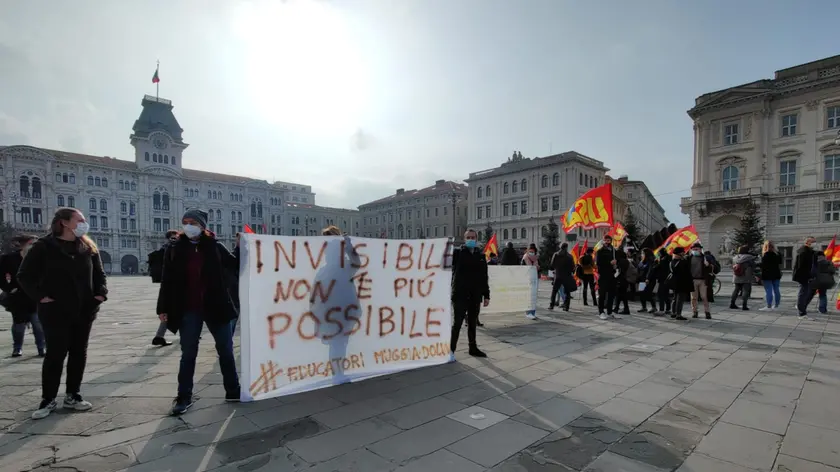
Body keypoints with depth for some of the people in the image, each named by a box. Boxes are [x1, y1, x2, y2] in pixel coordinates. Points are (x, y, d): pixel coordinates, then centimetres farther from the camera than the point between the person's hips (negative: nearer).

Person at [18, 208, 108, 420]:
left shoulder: (88, 247, 7)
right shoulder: (44, 246, -6)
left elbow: (99, 273, 13)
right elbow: (24, 275, -4)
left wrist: (101, 293, 0)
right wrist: (40, 296, -12)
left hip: (85, 310, 4)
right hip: (56, 311, -4)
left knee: (79, 353, 10)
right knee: (55, 354, 1)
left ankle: (73, 396, 21)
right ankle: (48, 400, 16)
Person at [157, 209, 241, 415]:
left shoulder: (215, 247, 1)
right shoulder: (175, 249, 1)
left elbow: (235, 265, 7)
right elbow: (167, 281, 1)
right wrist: (163, 308, -1)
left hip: (216, 307, 1)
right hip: (188, 311, 0)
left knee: (226, 350, 9)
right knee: (188, 354, 8)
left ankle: (233, 391, 23)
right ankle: (184, 397, 22)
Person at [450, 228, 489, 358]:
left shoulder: (480, 255, 10)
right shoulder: (458, 252, 0)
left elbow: (484, 277, 11)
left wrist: (486, 295, 9)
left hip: (475, 295, 4)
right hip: (460, 295, -4)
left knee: (472, 323, 14)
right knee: (457, 323, -1)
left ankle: (473, 348, 27)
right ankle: (451, 349, 9)